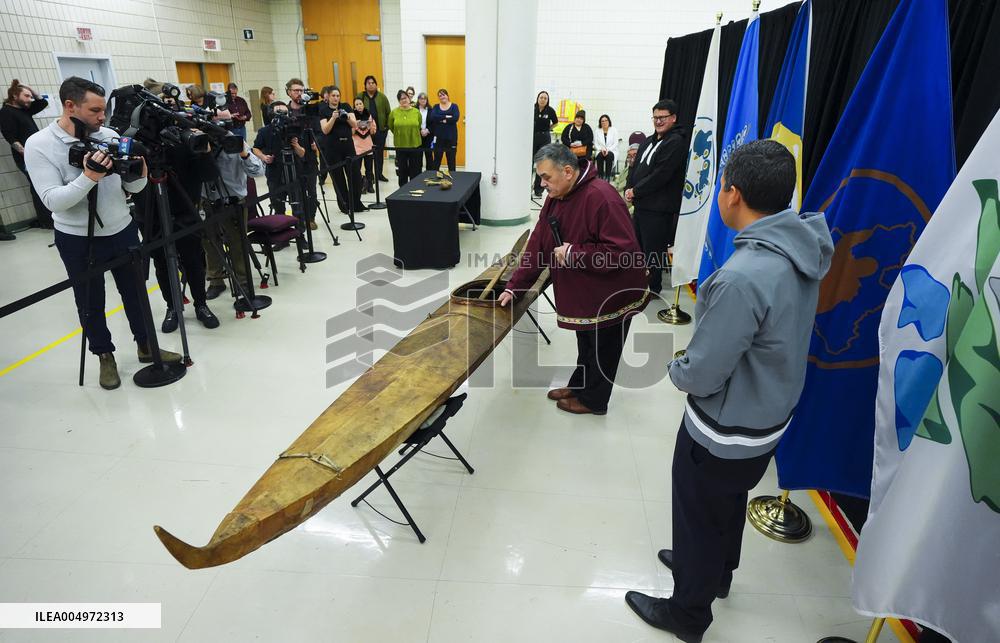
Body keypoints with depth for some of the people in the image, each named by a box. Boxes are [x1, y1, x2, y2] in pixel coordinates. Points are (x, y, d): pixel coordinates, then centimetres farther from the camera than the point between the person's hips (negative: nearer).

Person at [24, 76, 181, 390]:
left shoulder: (110, 136, -3)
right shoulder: (38, 146, -12)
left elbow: (133, 188, 0)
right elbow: (53, 200, -20)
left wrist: (140, 172, -22)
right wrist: (89, 178, -33)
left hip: (123, 231, 3)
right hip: (78, 241, -3)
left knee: (135, 292, 14)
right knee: (90, 303, 11)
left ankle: (146, 346, 30)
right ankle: (105, 355, 28)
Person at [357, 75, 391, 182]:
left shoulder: (382, 97, 3)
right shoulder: (360, 97, 1)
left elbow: (388, 112, 3)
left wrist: (387, 125, -3)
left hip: (380, 129, 1)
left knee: (379, 152, 7)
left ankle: (379, 174, 18)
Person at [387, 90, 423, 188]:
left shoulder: (416, 112, -4)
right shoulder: (394, 112, -5)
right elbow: (391, 126, 11)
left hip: (415, 145, 0)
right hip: (400, 146, 0)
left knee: (415, 171, 7)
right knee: (402, 170, 9)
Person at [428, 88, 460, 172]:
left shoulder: (454, 106, 5)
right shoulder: (436, 107, 10)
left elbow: (456, 118, -13)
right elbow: (432, 117, -9)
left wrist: (441, 120, -11)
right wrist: (446, 117, -15)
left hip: (451, 137, -1)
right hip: (439, 137, 1)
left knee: (451, 160, 3)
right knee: (437, 160, 4)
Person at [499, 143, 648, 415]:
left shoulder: (601, 197, -28)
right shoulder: (555, 198, 0)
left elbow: (623, 251, -32)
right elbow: (537, 245, 1)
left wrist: (573, 253, -28)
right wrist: (514, 288, -3)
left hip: (611, 295, -8)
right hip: (582, 293, 8)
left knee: (602, 350, 12)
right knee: (585, 346, 25)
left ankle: (593, 400, 32)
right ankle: (578, 387, 44)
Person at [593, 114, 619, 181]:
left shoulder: (614, 130, 4)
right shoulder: (597, 131, 8)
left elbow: (615, 143, -1)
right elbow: (595, 144, 5)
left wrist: (608, 150, -17)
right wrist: (601, 149, -14)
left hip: (611, 151, -1)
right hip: (600, 151, 1)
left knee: (609, 156, -35)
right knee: (600, 156, -34)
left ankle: (608, 177, -33)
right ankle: (600, 176, -32)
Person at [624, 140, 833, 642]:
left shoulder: (743, 277, -36)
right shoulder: (803, 247, -8)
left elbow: (701, 375, -28)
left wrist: (675, 370, -6)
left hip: (726, 431, -8)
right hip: (770, 413, 8)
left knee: (700, 518, 17)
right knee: (729, 505, 31)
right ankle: (716, 572, 58)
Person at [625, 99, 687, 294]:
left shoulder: (676, 143, -12)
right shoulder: (649, 141, 17)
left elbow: (660, 176, -20)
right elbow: (636, 167, 18)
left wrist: (636, 191, -14)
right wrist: (629, 189, 0)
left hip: (659, 207, -9)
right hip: (641, 204, 9)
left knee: (653, 249, -2)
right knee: (638, 245, 18)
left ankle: (653, 288, 13)